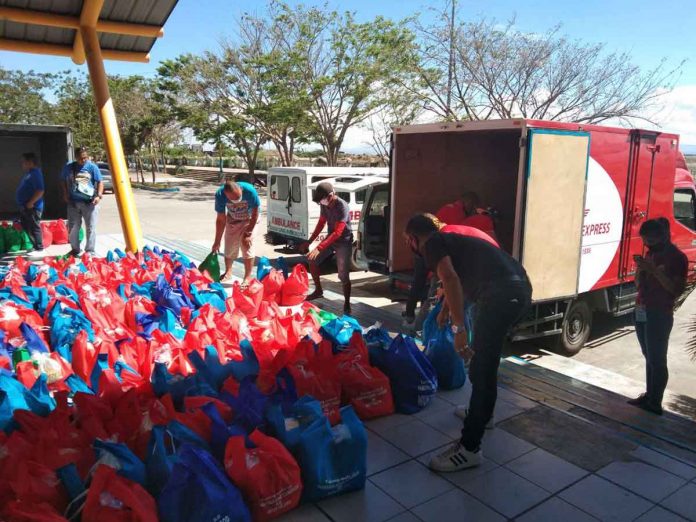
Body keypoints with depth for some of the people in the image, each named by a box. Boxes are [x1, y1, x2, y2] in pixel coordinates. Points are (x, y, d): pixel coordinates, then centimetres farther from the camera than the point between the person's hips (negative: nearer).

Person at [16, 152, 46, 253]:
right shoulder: (29, 173, 16)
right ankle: (35, 246, 23)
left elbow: (40, 191, -25)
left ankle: (39, 249, -1)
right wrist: (26, 204, 17)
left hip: (32, 207, -11)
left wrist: (30, 203, -23)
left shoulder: (35, 173, -16)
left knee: (34, 228, -6)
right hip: (25, 207, 11)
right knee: (27, 227, 15)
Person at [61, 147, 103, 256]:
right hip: (73, 202, 3)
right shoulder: (68, 167, 6)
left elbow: (100, 182, -2)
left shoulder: (92, 167, -1)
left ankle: (90, 251, 7)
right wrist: (65, 195, 5)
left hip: (90, 202, -3)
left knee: (90, 228, -1)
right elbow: (64, 182, 17)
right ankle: (75, 249, 25)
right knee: (73, 228, 10)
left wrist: (98, 195, -15)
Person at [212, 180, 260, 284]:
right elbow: (221, 220, -17)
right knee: (229, 247, 5)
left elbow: (255, 214, -21)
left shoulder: (249, 190, -37)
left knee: (247, 247, -11)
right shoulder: (220, 195, -29)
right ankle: (228, 272, 30)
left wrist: (247, 233, -18)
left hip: (249, 220, -2)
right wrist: (217, 241, -12)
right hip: (232, 220, 2)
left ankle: (248, 277, 1)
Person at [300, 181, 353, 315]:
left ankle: (347, 305, 5)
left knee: (343, 275, -9)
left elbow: (337, 232, -33)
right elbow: (321, 224, 7)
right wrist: (309, 242, 3)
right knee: (313, 261, 6)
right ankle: (318, 291, 24)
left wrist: (319, 248, -38)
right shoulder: (324, 205, -6)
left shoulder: (342, 207, -29)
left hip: (343, 242, -7)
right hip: (331, 238, 7)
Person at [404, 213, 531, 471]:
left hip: (502, 293, -10)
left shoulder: (432, 244, 3)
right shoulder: (450, 241, 31)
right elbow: (458, 281, 48)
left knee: (482, 367, -5)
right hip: (518, 288, 10)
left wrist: (459, 328, -19)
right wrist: (444, 314, 64)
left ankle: (469, 448, 2)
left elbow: (451, 279, -17)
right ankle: (481, 411, 45)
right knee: (483, 357, 27)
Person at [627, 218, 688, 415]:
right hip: (641, 312, 8)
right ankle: (649, 396, 21)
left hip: (660, 314, -8)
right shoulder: (650, 253, 13)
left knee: (657, 360, -5)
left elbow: (677, 289, -19)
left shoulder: (677, 257, -10)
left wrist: (654, 270, -23)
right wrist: (640, 268, -4)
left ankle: (655, 403, -1)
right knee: (649, 357, 14)